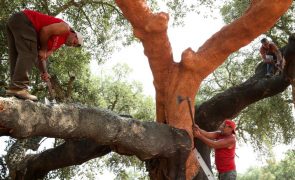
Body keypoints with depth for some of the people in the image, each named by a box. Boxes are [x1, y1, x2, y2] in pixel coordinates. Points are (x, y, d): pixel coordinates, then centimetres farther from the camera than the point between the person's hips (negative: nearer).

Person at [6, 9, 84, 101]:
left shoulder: (57, 43, 23)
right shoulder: (65, 28, -2)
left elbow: (41, 57, 17)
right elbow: (45, 30, -16)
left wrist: (44, 72, 2)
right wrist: (43, 49, -6)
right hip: (23, 20, -10)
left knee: (21, 56, 6)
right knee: (28, 53, -17)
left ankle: (14, 87, -2)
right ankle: (19, 88, -26)